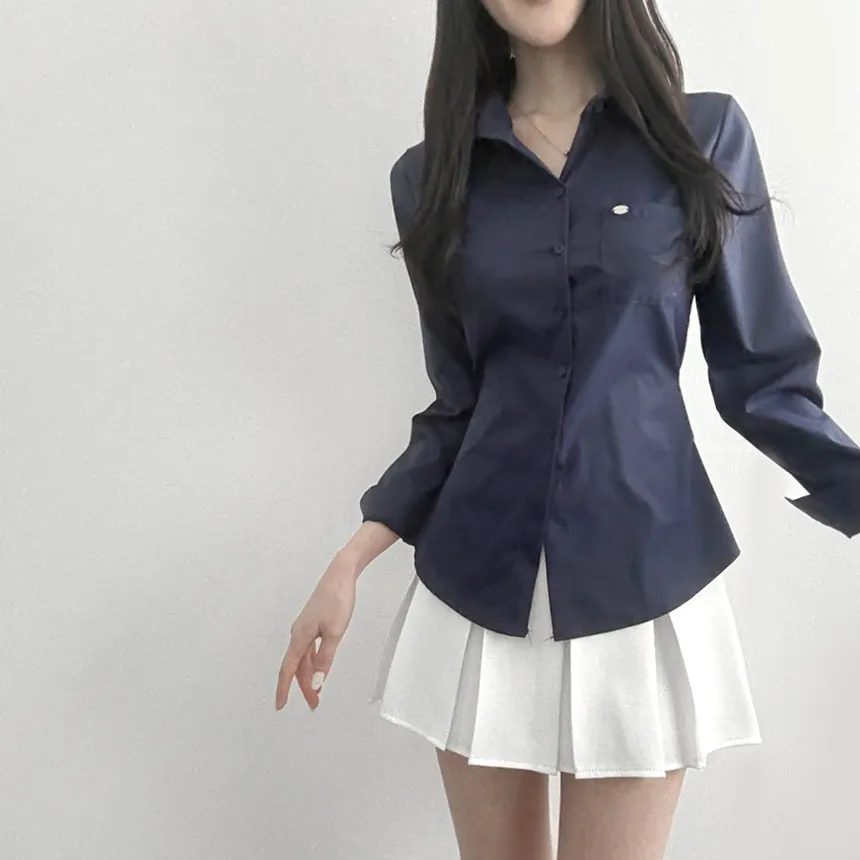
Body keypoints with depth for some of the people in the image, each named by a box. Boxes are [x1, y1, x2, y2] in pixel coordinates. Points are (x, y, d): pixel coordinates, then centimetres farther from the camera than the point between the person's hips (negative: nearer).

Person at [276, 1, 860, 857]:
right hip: (479, 583, 2)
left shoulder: (704, 134, -1)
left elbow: (761, 379, 0)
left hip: (639, 576, -1)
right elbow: (459, 407, 7)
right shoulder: (433, 174, 3)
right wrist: (349, 563, 0)